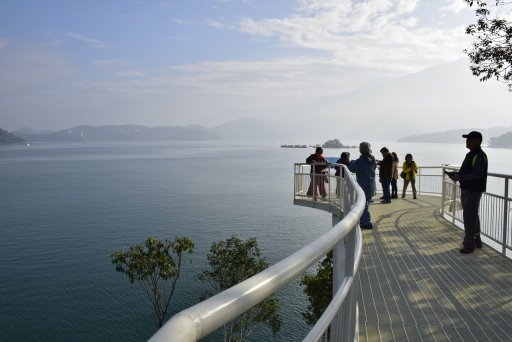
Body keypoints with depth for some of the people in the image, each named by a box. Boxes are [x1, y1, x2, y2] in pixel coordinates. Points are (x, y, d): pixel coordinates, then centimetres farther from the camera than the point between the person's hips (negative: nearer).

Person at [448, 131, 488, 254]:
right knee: (472, 216, 19)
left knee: (469, 217, -6)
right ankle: (476, 240, 32)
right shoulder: (470, 154, 14)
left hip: (473, 191, -10)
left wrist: (460, 177, -27)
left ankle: (469, 244, 2)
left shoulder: (480, 156, -17)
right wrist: (456, 174, 4)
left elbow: (477, 174, -26)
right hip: (466, 190, 10)